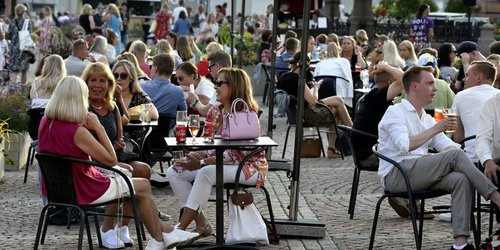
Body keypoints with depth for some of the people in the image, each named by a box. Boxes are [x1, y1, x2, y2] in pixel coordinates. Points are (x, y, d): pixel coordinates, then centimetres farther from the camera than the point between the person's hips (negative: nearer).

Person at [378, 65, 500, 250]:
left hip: (421, 175, 7)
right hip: (395, 175, -7)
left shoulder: (427, 119, 25)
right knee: (456, 156, -24)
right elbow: (405, 145, -18)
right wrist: (436, 129, -18)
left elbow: (447, 146, 16)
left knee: (461, 179, -25)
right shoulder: (395, 112, 1)